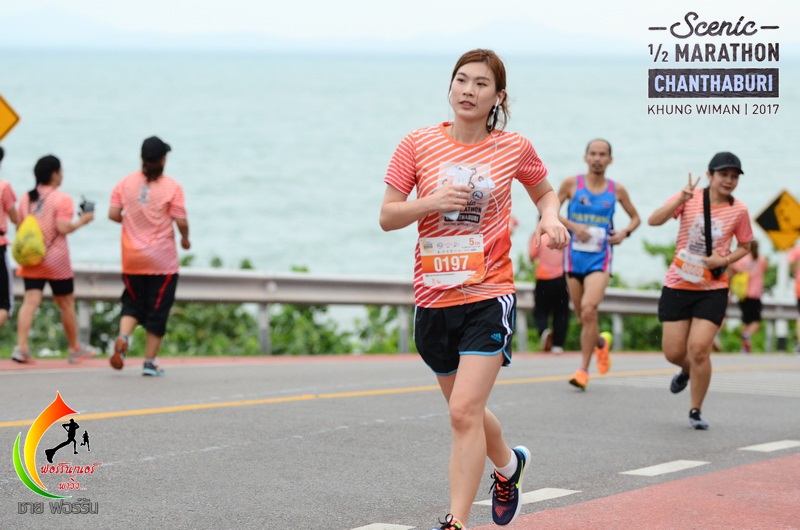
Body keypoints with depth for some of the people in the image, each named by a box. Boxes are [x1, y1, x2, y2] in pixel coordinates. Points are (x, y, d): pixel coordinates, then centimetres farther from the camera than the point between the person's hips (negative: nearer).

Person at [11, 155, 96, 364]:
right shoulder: (62, 199, -10)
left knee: (30, 301, -4)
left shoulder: (26, 198, 7)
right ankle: (75, 349, 22)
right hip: (56, 260, -4)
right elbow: (63, 228, -18)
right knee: (66, 304, 10)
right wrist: (82, 221, -4)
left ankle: (21, 346, -20)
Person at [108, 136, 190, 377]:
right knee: (157, 310, 7)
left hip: (132, 259, 3)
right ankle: (150, 361, 8)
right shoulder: (171, 186, -9)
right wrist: (185, 239, 7)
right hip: (162, 260, -3)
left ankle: (122, 338, -13)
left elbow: (113, 214, -3)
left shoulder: (125, 183, 0)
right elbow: (181, 221, -13)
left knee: (132, 303, 16)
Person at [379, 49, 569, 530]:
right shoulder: (418, 145, 0)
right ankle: (509, 464, 48)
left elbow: (544, 191, 19)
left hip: (489, 295, -3)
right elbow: (387, 217, 2)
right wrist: (431, 202, -16)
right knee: (465, 411, 18)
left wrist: (550, 217, -2)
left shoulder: (514, 148, 0)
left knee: (465, 412, -16)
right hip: (434, 297, 3)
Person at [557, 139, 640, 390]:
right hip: (574, 256, 2)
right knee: (582, 316, 10)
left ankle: (584, 369, -14)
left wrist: (625, 233, -3)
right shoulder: (572, 184, 2)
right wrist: (572, 225, -11)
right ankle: (601, 342, 44)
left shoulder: (617, 190, 5)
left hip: (600, 258, -2)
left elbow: (635, 217, 18)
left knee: (589, 309, -21)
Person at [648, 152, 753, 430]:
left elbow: (745, 247, 12)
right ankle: (687, 371, 41)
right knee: (673, 352, 3)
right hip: (677, 286, 1)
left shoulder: (738, 211, -3)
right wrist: (681, 199, -29)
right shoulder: (690, 197, -4)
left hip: (713, 290, -1)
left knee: (699, 349, -13)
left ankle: (696, 411, 4)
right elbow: (654, 221, -14)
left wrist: (725, 260, -9)